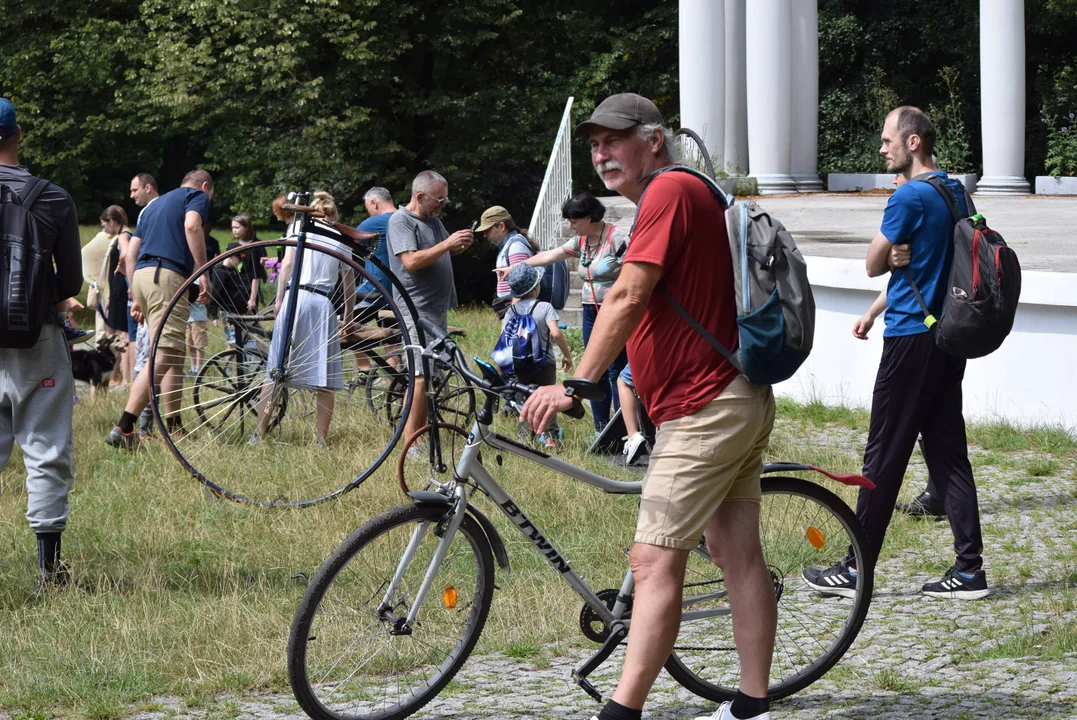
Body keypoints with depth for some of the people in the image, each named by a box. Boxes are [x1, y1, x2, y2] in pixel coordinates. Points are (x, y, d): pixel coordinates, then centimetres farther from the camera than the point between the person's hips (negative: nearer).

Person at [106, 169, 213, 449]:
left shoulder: (155, 204, 31)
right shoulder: (198, 195, 9)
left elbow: (131, 252, 25)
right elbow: (191, 225, -14)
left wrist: (135, 297, 25)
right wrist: (203, 274, -14)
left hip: (141, 274, 9)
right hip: (167, 275, -9)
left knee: (176, 355, 17)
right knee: (163, 358, -14)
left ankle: (174, 427, 18)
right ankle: (124, 428, -24)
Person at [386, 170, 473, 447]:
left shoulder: (433, 219, 17)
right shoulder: (400, 221, -10)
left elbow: (445, 252, 29)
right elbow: (411, 261, -22)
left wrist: (460, 245, 7)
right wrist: (447, 244, -21)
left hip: (438, 308, 10)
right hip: (417, 310, -10)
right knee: (421, 377, -15)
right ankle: (410, 443, -15)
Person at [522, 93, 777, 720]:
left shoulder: (670, 192, -13)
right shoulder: (688, 194, 20)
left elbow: (627, 298, -22)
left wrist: (577, 385, -24)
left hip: (704, 410, -11)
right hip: (740, 402, 11)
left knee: (655, 562, -11)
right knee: (740, 555, 10)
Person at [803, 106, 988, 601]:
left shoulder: (909, 197, -16)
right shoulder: (957, 193, 13)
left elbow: (874, 264, -7)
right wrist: (876, 311, 25)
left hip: (911, 342, -8)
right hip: (949, 337, 8)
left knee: (884, 456, -1)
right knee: (948, 450, 9)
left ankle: (857, 570, 5)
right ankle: (969, 568, 6)